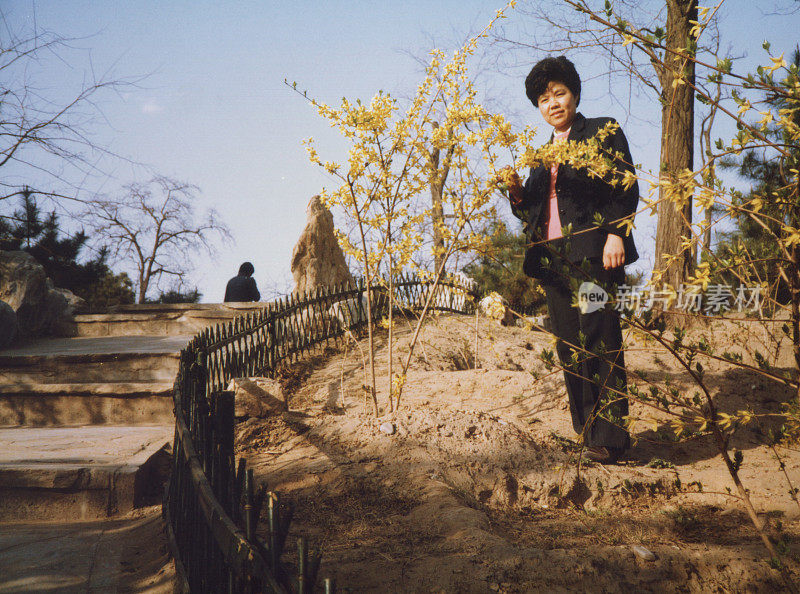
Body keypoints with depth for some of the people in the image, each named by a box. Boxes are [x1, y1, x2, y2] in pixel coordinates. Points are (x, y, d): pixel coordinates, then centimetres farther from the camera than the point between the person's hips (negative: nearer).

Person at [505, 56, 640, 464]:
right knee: (569, 349, 3)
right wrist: (516, 192, 3)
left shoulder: (602, 132, 8)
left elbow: (625, 187, -2)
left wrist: (616, 233, -15)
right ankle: (587, 431, 7)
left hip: (592, 251, -6)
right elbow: (530, 212, 24)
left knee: (599, 341, -12)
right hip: (552, 258, 6)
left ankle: (609, 436, -11)